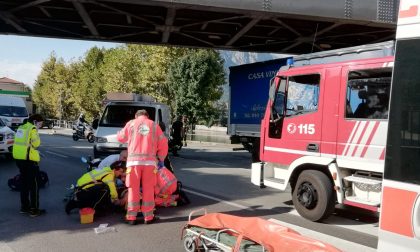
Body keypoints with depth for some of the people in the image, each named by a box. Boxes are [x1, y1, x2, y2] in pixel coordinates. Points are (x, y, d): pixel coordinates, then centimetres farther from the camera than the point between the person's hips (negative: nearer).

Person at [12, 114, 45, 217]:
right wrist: (37, 137, 1)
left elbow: (21, 142, 15)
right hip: (28, 159, -9)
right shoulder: (32, 128, -11)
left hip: (19, 158, 9)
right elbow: (36, 143, -15)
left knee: (25, 183, 19)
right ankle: (34, 210, 1)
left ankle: (24, 206, 25)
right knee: (34, 185, -1)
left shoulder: (21, 127, 16)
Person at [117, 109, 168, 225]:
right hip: (149, 161, 0)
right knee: (148, 189, 7)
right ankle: (148, 217, 12)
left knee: (133, 189, 6)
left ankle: (131, 217, 10)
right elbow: (163, 144, 8)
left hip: (134, 160, 0)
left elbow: (120, 137, 21)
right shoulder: (154, 125, 12)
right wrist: (161, 159, 18)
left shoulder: (131, 123, 10)